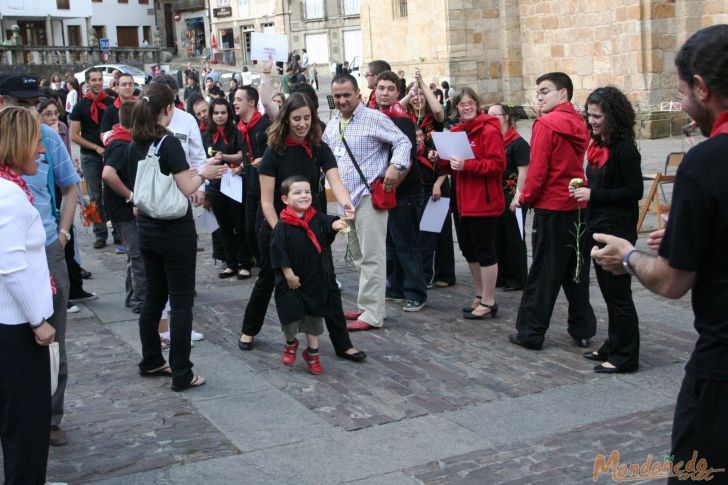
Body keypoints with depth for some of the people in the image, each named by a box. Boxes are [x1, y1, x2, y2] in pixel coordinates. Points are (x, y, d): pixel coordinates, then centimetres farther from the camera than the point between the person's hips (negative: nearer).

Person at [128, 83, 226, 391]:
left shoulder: (135, 145, 5)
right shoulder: (169, 143, -16)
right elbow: (187, 188, -19)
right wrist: (202, 173, 1)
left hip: (147, 230, 7)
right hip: (176, 232, -7)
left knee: (153, 297, 18)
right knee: (181, 302, 0)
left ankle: (151, 362, 29)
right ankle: (181, 375, 3)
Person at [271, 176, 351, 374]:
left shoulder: (317, 218, -2)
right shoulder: (282, 226, -14)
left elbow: (328, 223, -18)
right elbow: (278, 252, -13)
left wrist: (336, 224, -41)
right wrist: (289, 274, -14)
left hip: (316, 280, 3)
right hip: (292, 281, -3)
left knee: (315, 315, 11)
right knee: (291, 313, 7)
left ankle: (312, 352, 26)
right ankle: (291, 343, 37)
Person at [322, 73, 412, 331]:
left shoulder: (374, 118, -7)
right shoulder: (332, 125, 15)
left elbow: (403, 141, -8)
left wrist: (395, 165, -24)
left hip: (370, 196, -8)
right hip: (345, 197, 8)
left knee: (371, 256, -7)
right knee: (359, 255, 15)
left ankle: (372, 314, -4)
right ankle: (366, 305, 25)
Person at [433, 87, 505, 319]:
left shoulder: (489, 131, -11)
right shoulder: (456, 131, 13)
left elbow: (497, 164, -19)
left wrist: (467, 165, -26)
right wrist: (441, 159, 2)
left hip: (483, 202, -9)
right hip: (462, 201, 9)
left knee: (485, 251, -2)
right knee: (468, 250, 16)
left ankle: (489, 302, 8)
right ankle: (480, 296, 29)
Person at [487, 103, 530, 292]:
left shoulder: (518, 143, -10)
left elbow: (523, 172, -15)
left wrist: (518, 196, -20)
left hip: (512, 197, -7)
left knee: (514, 239, 0)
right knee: (497, 237, 11)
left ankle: (517, 279, 8)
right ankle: (500, 276, 20)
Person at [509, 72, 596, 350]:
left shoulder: (546, 124, -12)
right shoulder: (579, 124, 8)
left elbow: (538, 169, -15)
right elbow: (580, 165, 12)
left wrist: (525, 199, -2)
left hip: (551, 209, -6)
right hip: (578, 206, 6)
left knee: (543, 274, 0)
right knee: (576, 271, 13)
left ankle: (531, 333, 6)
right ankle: (582, 330, 20)